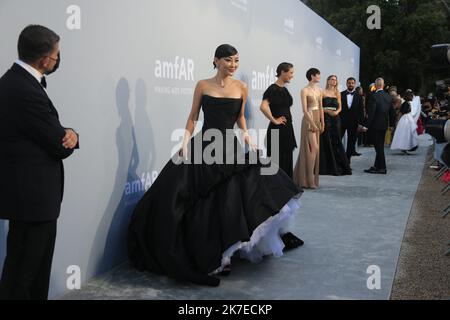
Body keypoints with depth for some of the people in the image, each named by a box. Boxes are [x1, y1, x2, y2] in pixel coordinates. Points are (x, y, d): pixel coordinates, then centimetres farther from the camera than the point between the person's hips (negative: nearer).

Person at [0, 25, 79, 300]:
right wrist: (68, 137, 4)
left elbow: (49, 130, 12)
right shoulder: (26, 91, -24)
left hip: (28, 188, 10)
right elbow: (60, 147, -19)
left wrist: (68, 132, -10)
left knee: (37, 265, 20)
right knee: (22, 271, 2)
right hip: (31, 192, -10)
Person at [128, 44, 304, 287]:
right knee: (203, 205, -1)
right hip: (204, 146, -1)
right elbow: (193, 117, 5)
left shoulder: (241, 87, 6)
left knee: (230, 201, -2)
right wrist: (186, 141, -9)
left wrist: (246, 134, -1)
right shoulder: (203, 85, 2)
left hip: (230, 147, 2)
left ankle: (223, 256, 16)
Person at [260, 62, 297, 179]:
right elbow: (263, 107, -29)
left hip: (287, 129, 9)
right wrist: (274, 120, -18)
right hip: (277, 130, -9)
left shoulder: (284, 89, 13)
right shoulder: (273, 89, -13)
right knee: (278, 161, -3)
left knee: (287, 160, 12)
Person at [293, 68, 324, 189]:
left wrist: (322, 123, 9)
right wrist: (313, 124, -15)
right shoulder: (305, 90, -9)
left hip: (317, 120, 7)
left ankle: (313, 178, 18)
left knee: (316, 149, 9)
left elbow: (321, 108, 14)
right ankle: (308, 180, -2)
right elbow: (305, 110, -14)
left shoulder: (319, 90, 12)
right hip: (309, 120, -7)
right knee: (311, 148, -8)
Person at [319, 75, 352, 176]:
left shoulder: (338, 93, 13)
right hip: (326, 118, -4)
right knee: (326, 142, -3)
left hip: (335, 118, 4)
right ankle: (329, 167, 4)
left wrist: (336, 112, -8)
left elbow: (340, 107, 13)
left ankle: (340, 166, 10)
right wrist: (327, 111, -17)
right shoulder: (323, 92, -1)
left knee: (337, 141, 3)